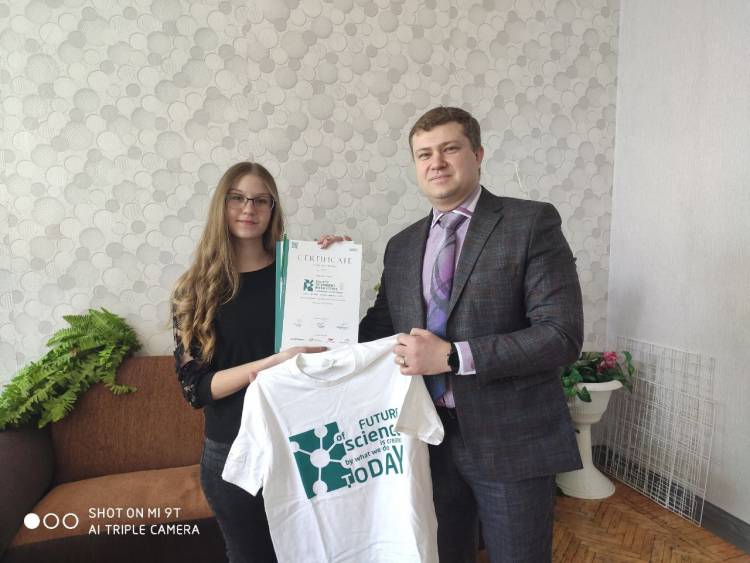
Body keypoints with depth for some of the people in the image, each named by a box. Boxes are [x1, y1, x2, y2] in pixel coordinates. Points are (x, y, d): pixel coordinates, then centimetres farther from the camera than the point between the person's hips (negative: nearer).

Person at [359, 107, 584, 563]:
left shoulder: (532, 223, -8)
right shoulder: (401, 247, 8)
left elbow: (562, 334, -17)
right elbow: (382, 331, 11)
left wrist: (453, 356, -22)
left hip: (511, 441, -4)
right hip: (431, 440, 5)